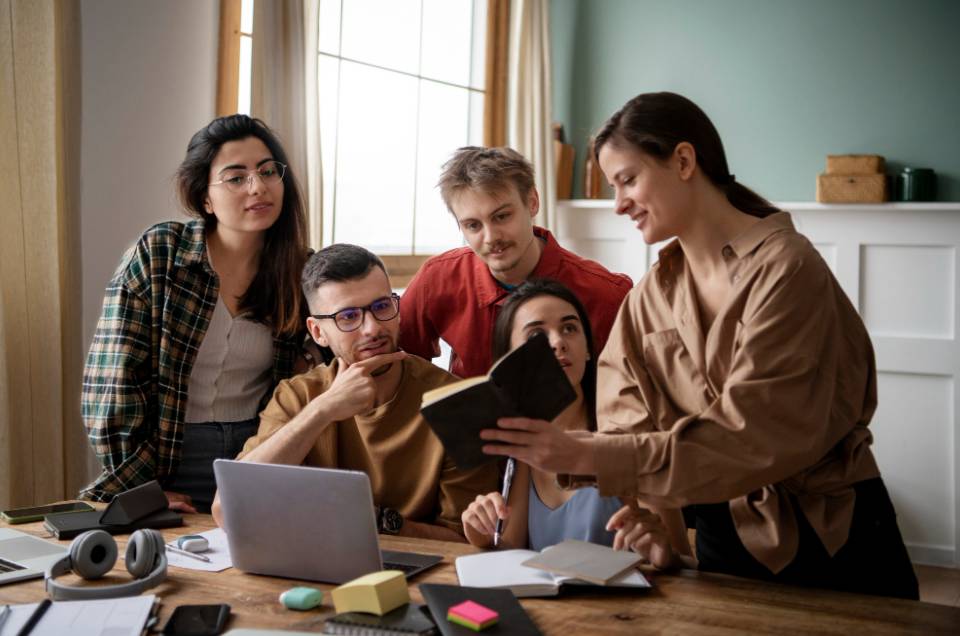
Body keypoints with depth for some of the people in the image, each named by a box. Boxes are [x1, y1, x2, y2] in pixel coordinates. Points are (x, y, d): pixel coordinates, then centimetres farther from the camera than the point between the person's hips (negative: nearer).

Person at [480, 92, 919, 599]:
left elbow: (753, 437, -26)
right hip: (724, 535, 5)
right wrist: (659, 518, -24)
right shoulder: (649, 297, 1)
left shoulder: (784, 268, -19)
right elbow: (631, 424, -5)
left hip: (830, 542, -5)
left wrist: (588, 456, -31)